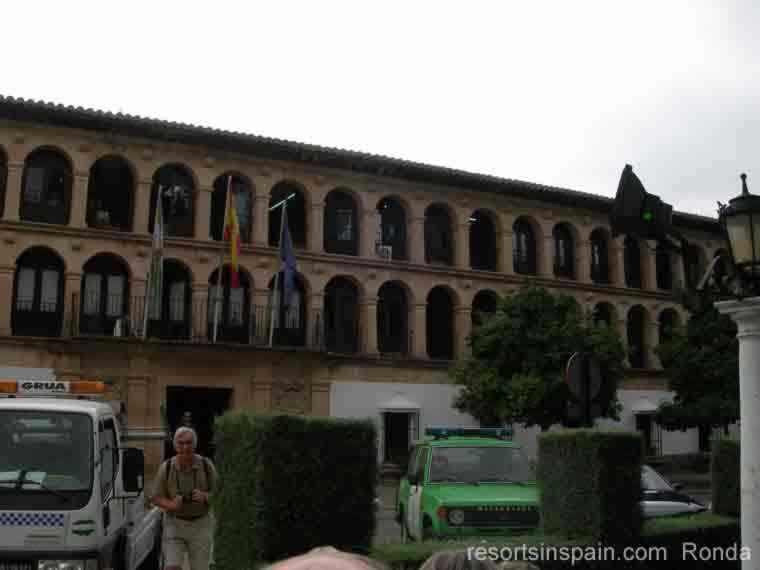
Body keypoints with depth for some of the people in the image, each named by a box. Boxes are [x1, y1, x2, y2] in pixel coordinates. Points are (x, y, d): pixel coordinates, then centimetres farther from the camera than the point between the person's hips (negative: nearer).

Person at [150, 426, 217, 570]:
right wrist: (172, 505, -22)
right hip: (174, 523, 0)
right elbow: (155, 498, -2)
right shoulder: (166, 467, -12)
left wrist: (204, 496, -24)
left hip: (200, 525, 0)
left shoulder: (206, 465, -12)